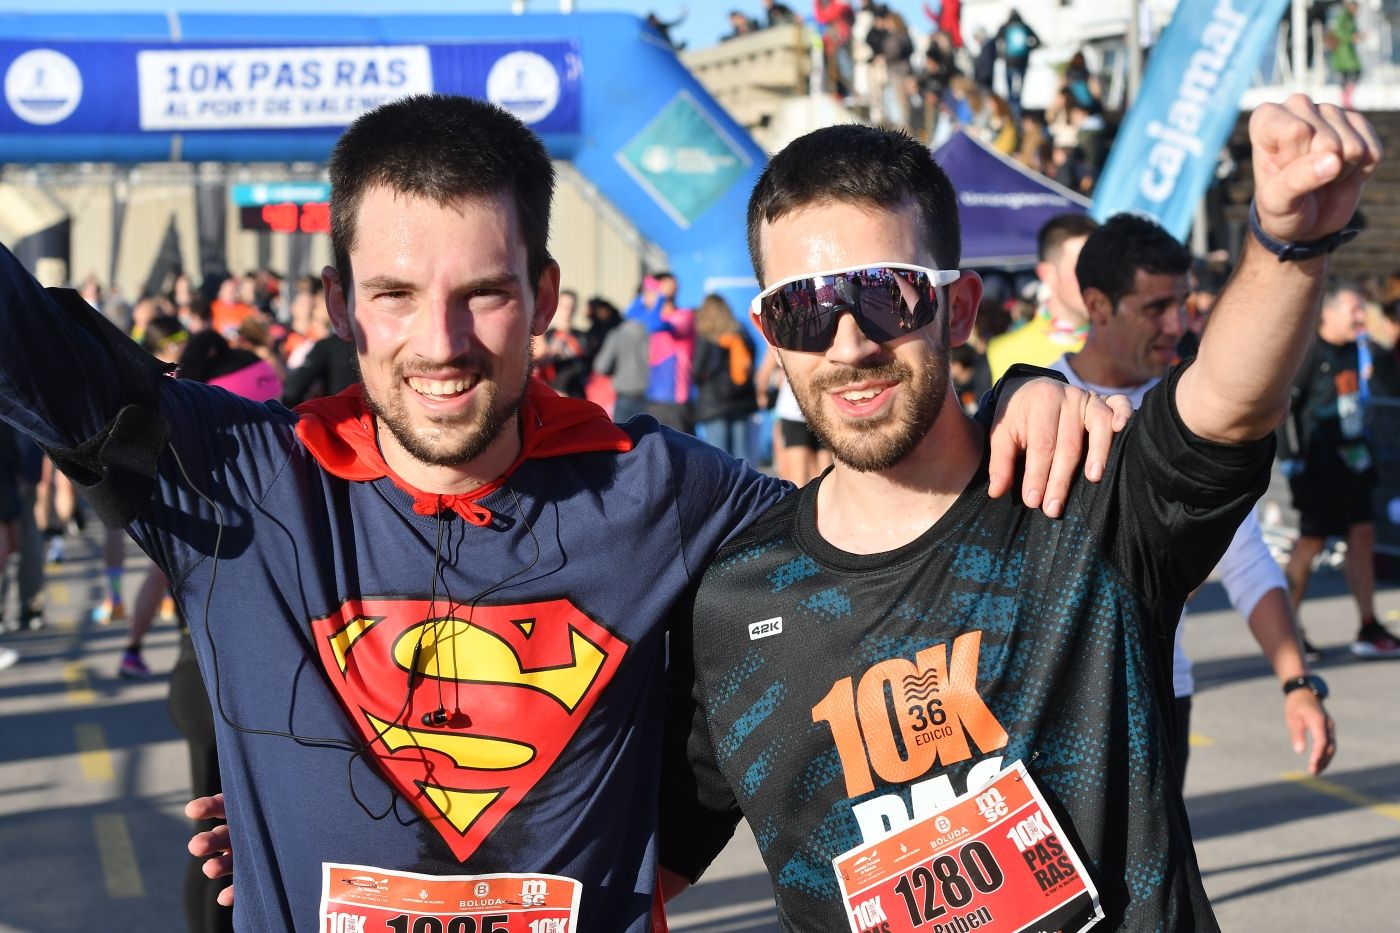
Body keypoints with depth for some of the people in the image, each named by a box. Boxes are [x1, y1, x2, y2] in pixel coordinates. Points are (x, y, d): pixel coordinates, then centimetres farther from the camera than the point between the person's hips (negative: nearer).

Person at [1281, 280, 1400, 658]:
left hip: (1352, 461, 8)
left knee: (1362, 535, 7)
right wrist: (1293, 464, -18)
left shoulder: (1354, 349, 10)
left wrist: (1366, 455, 17)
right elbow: (1284, 407, -16)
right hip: (1321, 466, -8)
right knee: (1311, 542, -2)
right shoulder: (1310, 353, -15)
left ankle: (1369, 631, 13)